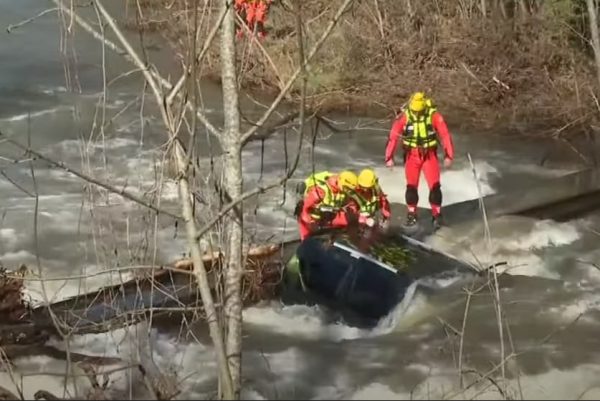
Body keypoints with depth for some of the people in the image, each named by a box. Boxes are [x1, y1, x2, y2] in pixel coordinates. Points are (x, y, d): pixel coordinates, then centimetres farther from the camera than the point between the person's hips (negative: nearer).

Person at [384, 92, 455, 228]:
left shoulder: (434, 116, -16)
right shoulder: (404, 117, -14)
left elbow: (445, 135, -12)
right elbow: (393, 136, -11)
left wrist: (448, 155, -15)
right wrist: (389, 157, -14)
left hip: (429, 155, -1)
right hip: (412, 155, 1)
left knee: (434, 185, -6)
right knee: (411, 185, 3)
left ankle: (436, 214, 8)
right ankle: (411, 214, 18)